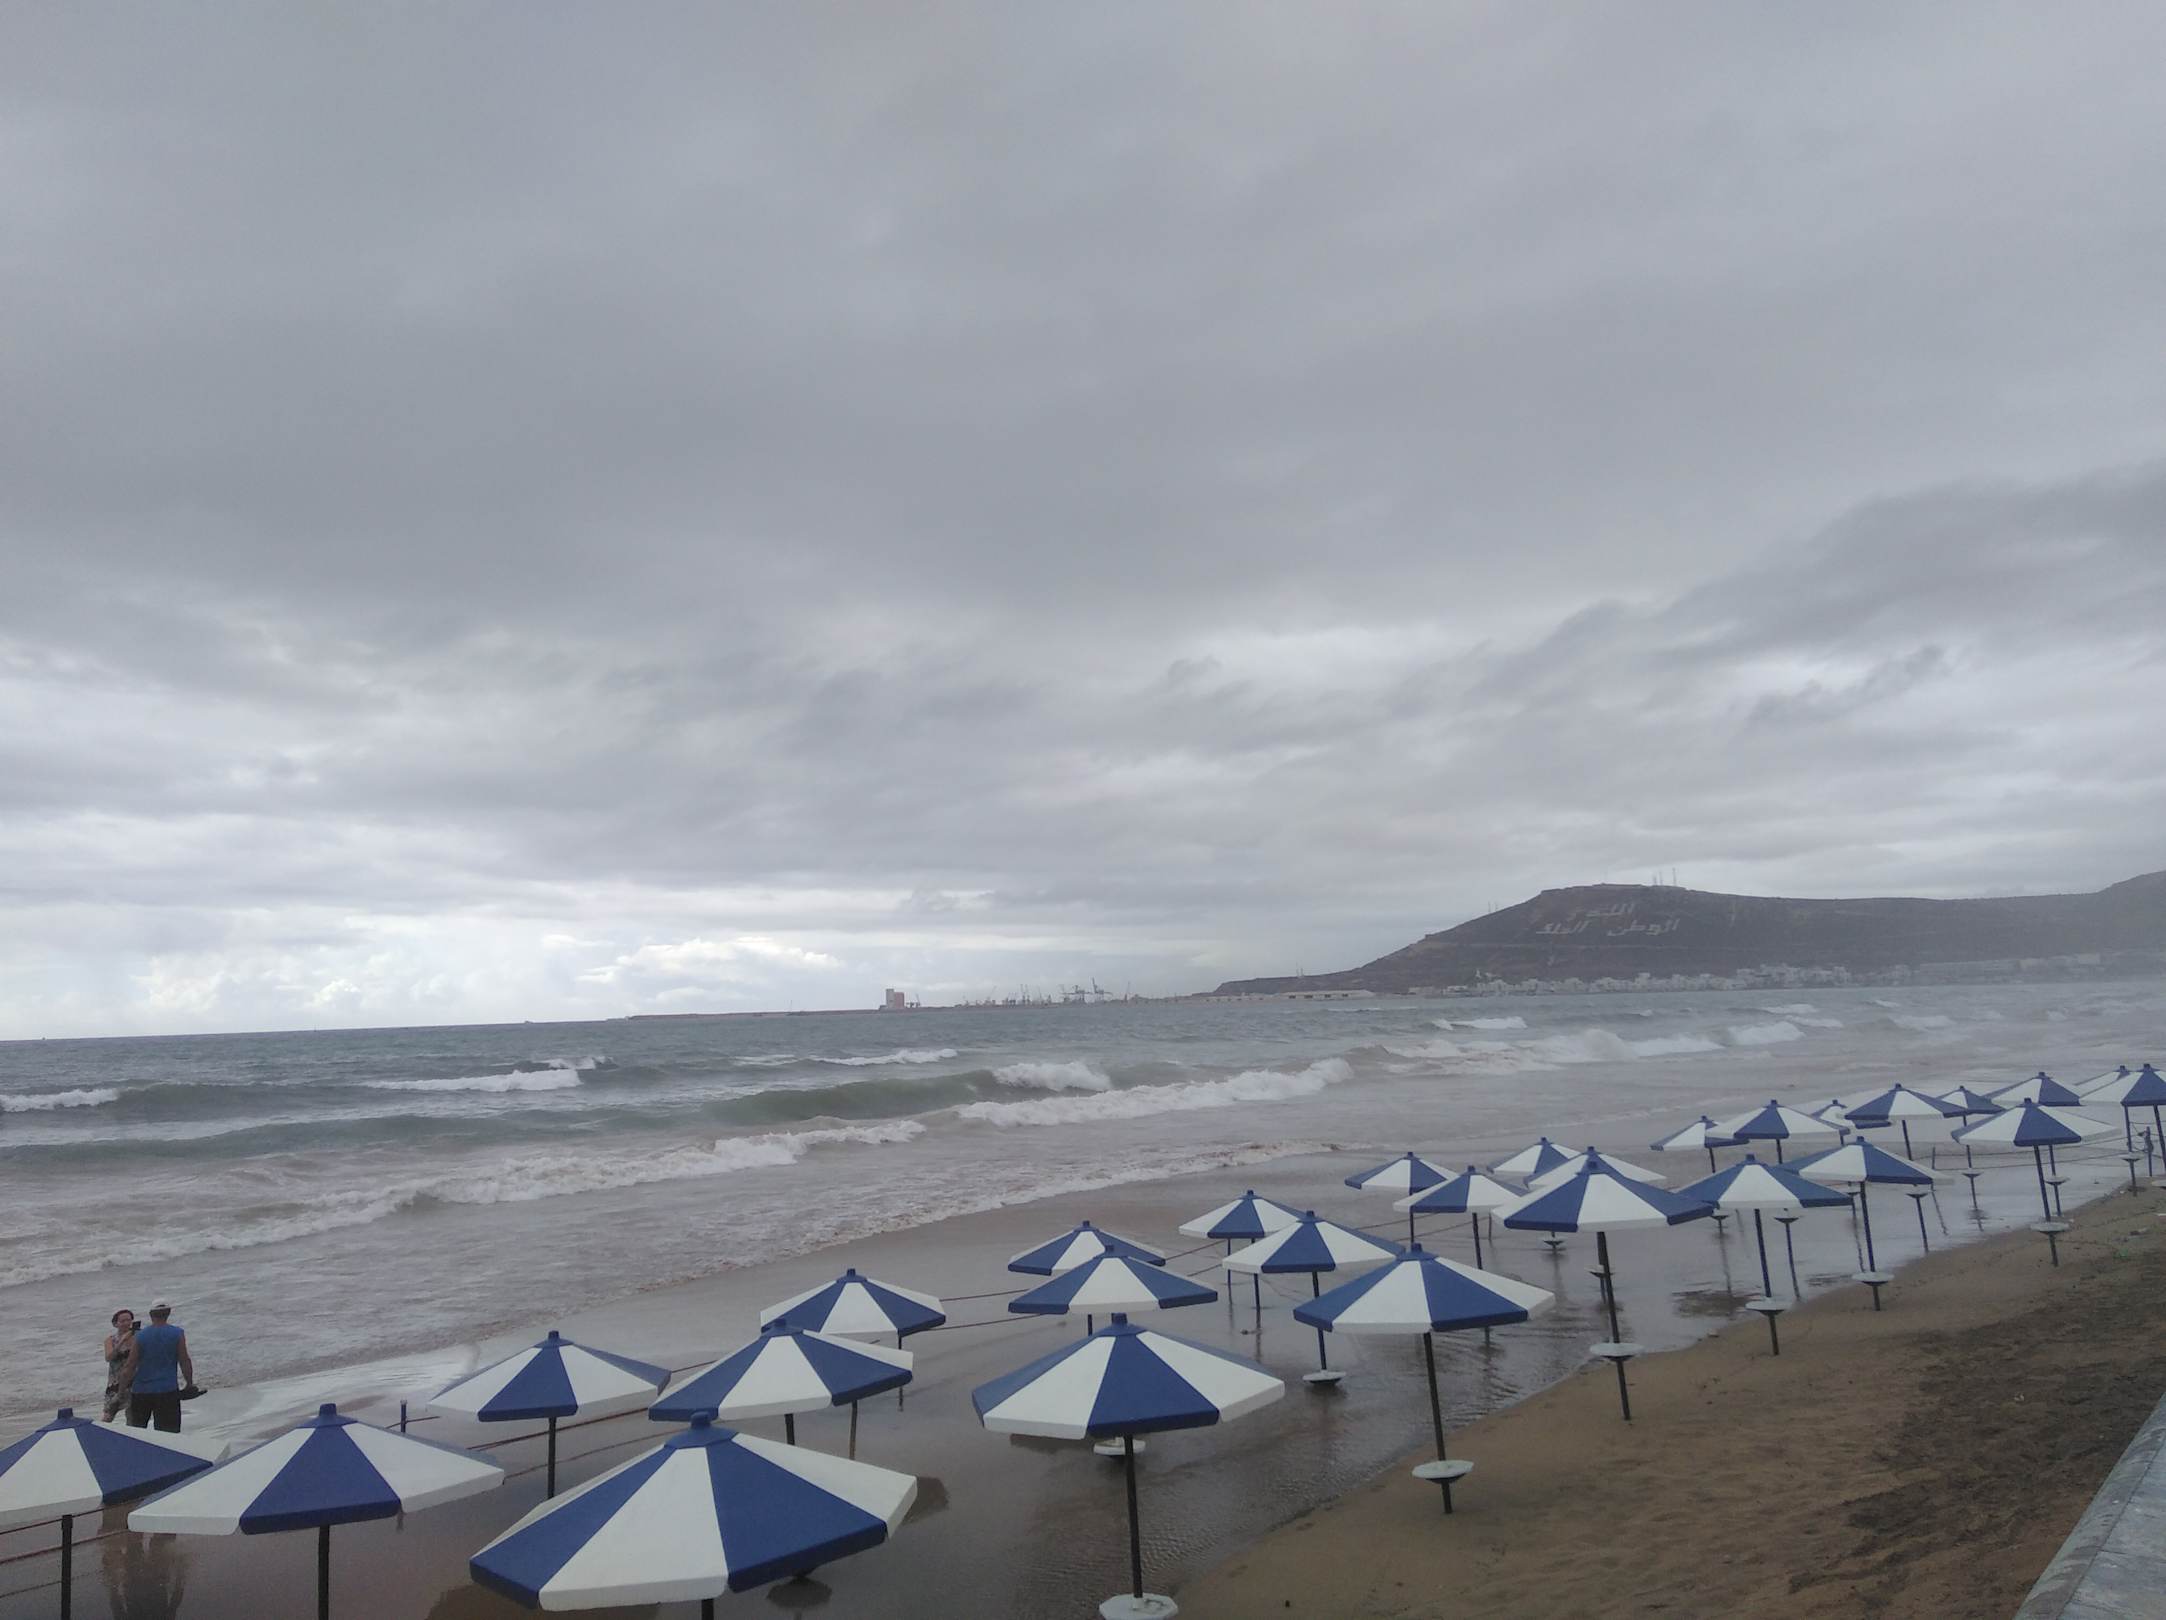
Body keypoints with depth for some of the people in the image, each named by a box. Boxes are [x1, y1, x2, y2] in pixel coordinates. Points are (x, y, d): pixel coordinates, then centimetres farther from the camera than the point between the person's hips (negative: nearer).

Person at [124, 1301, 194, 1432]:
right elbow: (184, 1361, -5)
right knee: (169, 1432, -3)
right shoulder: (177, 1334, -5)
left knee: (136, 1428, 20)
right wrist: (190, 1383, 4)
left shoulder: (140, 1335, 0)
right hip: (167, 1390, -3)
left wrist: (126, 1385, 13)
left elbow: (131, 1364, 1)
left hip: (141, 1391, 3)